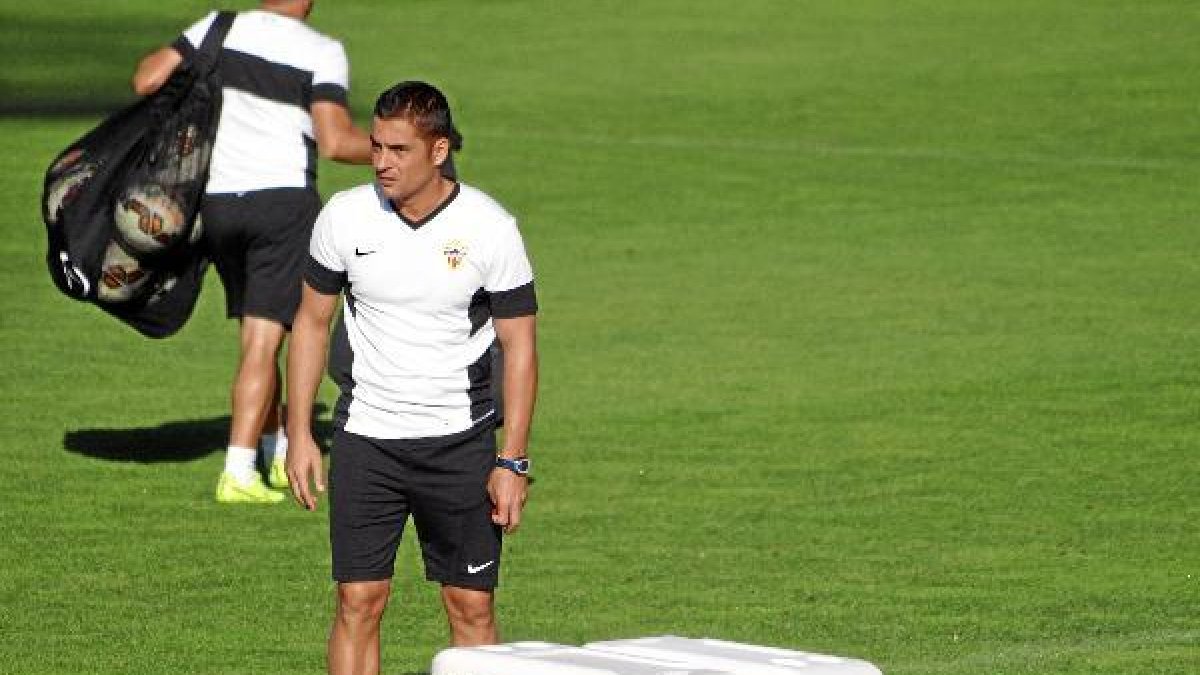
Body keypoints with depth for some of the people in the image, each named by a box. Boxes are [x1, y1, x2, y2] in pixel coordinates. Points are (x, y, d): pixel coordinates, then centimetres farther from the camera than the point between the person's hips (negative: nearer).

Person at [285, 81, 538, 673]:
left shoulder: (490, 228, -9)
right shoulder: (344, 217, -4)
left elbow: (519, 346, -3)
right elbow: (311, 321, 8)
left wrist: (512, 463, -8)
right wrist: (299, 434, 3)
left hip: (459, 441, -1)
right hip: (365, 439, 1)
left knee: (472, 607, 1)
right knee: (359, 603, -3)